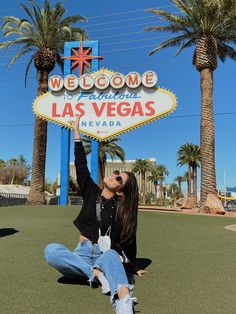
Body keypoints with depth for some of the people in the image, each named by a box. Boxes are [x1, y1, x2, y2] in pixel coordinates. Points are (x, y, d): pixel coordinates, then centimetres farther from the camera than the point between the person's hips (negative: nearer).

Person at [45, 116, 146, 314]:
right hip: (83, 254, 3)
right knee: (51, 250, -28)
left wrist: (135, 267, 9)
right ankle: (98, 273, -35)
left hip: (109, 254, -2)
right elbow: (81, 166, 1)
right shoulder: (91, 192, 2)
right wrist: (77, 133, 2)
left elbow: (128, 241, 3)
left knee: (111, 256, -41)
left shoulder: (121, 210, -5)